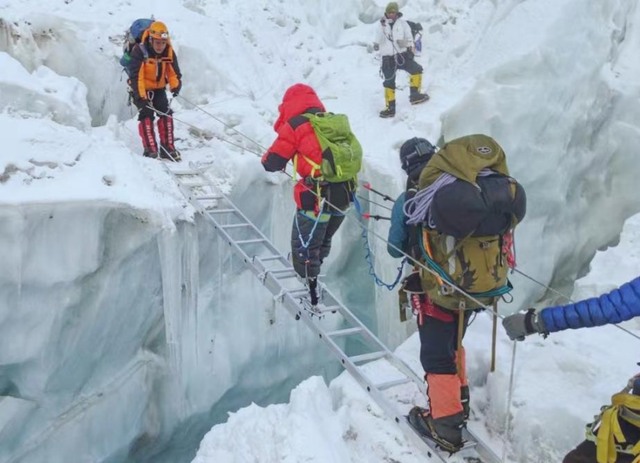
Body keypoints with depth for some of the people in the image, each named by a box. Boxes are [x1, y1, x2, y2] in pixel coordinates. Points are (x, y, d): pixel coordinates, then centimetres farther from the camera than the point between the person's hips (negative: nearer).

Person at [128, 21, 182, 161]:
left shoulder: (169, 52, -10)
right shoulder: (139, 51, -24)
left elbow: (174, 72, -6)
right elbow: (135, 76, -26)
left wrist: (175, 86, -27)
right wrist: (140, 96, -34)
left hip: (159, 89, 4)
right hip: (142, 90, -4)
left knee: (166, 114, -8)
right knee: (147, 115, -15)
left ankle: (167, 148, -2)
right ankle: (150, 150, -15)